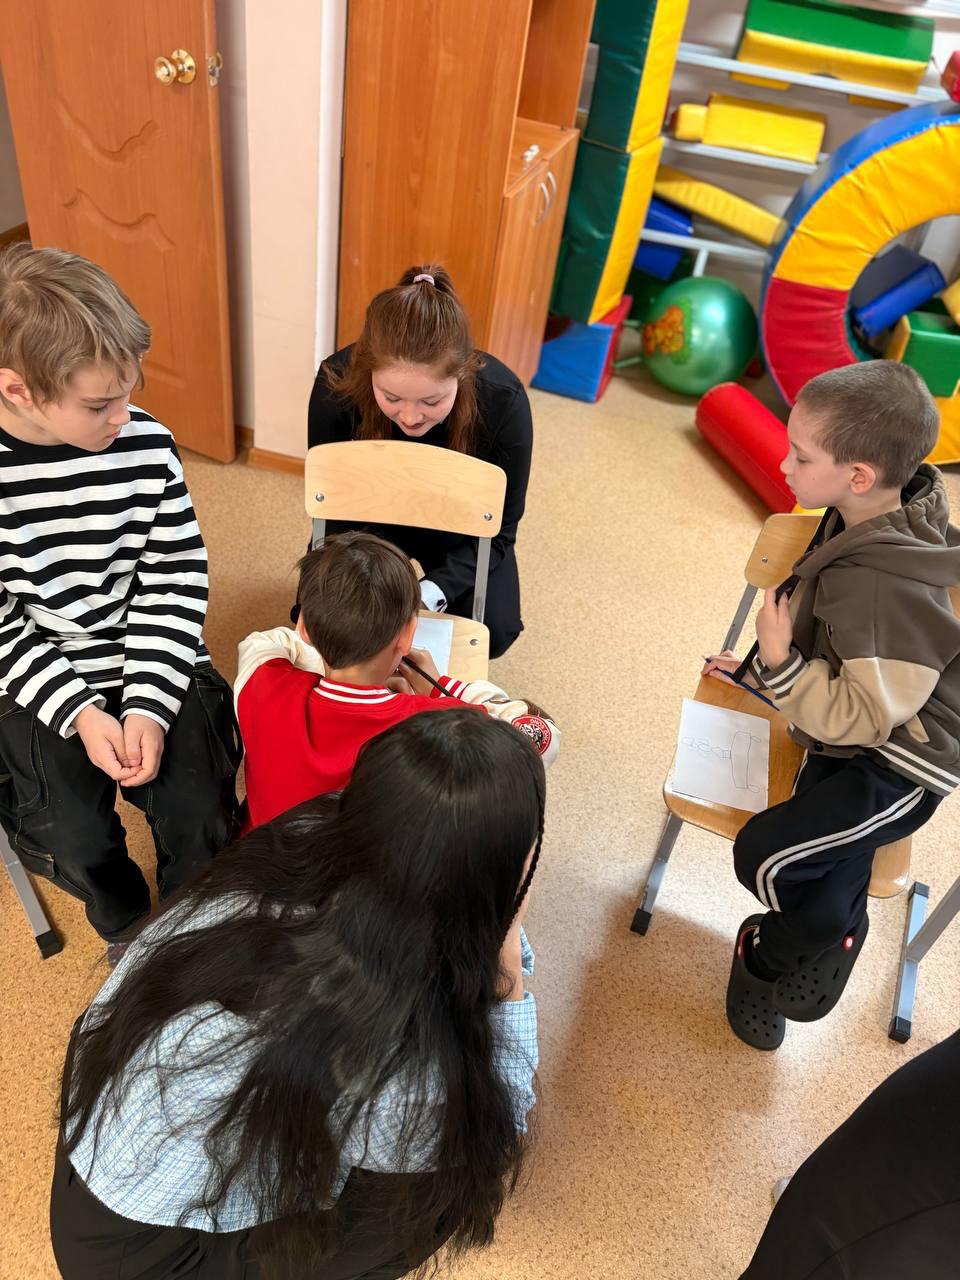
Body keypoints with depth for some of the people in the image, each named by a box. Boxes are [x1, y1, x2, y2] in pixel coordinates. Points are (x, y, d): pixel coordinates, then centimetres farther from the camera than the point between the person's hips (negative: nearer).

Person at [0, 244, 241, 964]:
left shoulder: (147, 447, -11)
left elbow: (175, 582, -6)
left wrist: (148, 704, -15)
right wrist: (79, 712, -18)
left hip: (154, 665, 1)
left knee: (199, 820, -12)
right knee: (76, 843, -13)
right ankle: (127, 929, 25)